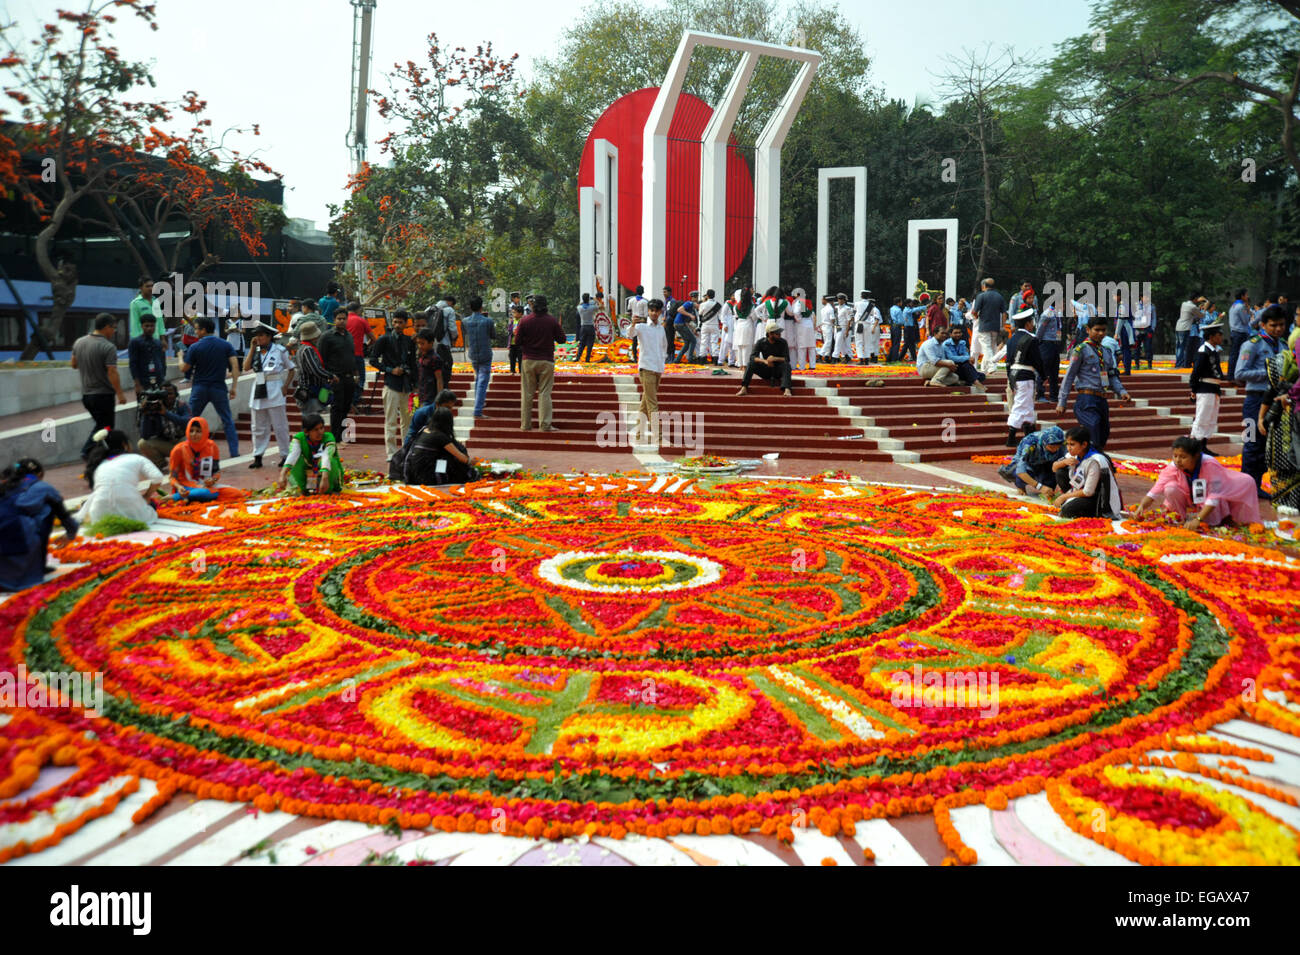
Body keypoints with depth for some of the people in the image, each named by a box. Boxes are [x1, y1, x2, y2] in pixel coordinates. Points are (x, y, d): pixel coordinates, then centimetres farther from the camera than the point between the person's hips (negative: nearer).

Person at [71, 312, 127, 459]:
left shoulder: (79, 342, 6)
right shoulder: (108, 347, -18)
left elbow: (74, 364, 16)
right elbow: (112, 373, -22)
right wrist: (120, 393, -17)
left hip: (86, 394, 8)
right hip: (103, 394, -8)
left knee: (100, 423, 22)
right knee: (106, 427, 4)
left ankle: (87, 451, 17)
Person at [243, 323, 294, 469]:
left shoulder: (280, 350, -1)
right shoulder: (255, 351, 11)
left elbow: (291, 369, 3)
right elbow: (246, 367, -3)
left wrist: (285, 387, -7)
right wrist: (253, 349, -3)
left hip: (274, 391, -4)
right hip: (258, 391, 4)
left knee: (280, 426, 0)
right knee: (259, 427, 7)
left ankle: (285, 455, 8)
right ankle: (257, 456, 11)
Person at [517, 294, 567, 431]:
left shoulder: (525, 320, -5)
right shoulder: (552, 320, -6)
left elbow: (518, 340, 0)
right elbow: (562, 339, 0)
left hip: (528, 361, 1)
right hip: (546, 361, -1)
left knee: (527, 393, 7)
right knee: (544, 393, 3)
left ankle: (525, 424, 9)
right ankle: (545, 424, -1)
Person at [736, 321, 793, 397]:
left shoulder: (783, 342, -8)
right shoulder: (761, 343, -6)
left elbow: (787, 359, -16)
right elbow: (752, 357, -17)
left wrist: (775, 358, -34)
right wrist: (764, 361, -36)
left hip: (778, 371, -1)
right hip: (765, 370, 1)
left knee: (786, 365, -33)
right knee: (751, 363, -23)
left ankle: (787, 389, -50)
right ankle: (744, 388, -33)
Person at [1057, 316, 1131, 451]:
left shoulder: (1106, 352, 18)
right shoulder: (1081, 350, -2)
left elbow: (1112, 377, 21)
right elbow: (1069, 376, -3)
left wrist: (1121, 392, 2)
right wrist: (1061, 403, -6)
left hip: (1102, 400, 7)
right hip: (1087, 399, -7)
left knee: (1102, 439, 11)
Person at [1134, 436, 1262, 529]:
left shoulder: (1210, 465, -32)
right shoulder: (1173, 467, -25)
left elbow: (1214, 497, -36)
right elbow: (1155, 492, -25)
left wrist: (1198, 519, -45)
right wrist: (1141, 506, -43)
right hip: (1190, 500, 1)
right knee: (1170, 489, -29)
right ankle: (1186, 517, -4)